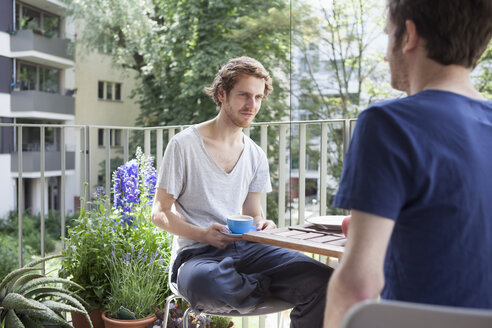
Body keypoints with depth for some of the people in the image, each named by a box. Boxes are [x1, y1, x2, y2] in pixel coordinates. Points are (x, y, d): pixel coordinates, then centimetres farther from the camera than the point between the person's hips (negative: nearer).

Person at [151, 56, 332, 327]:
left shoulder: (256, 155, 13)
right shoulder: (184, 145, -3)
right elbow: (160, 213, -2)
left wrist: (262, 225, -8)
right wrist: (203, 234, -20)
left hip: (243, 247, 4)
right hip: (197, 252, -3)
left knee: (322, 279, -22)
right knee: (203, 283, -41)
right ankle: (272, 288, -11)